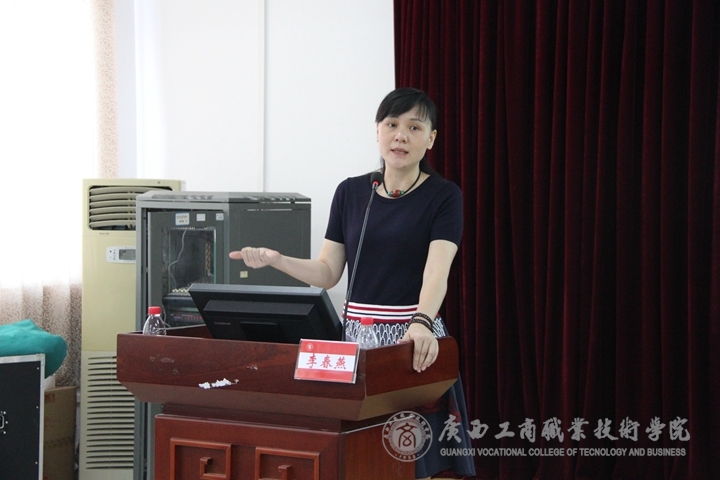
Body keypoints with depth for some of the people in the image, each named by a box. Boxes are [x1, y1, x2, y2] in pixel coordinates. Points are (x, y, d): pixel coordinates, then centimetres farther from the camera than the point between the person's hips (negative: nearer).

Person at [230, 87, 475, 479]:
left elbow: (436, 273, -19)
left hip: (414, 340, -4)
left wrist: (421, 323, -37)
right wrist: (275, 260, -9)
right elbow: (328, 272, 8)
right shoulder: (350, 192, 7)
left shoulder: (443, 196, -5)